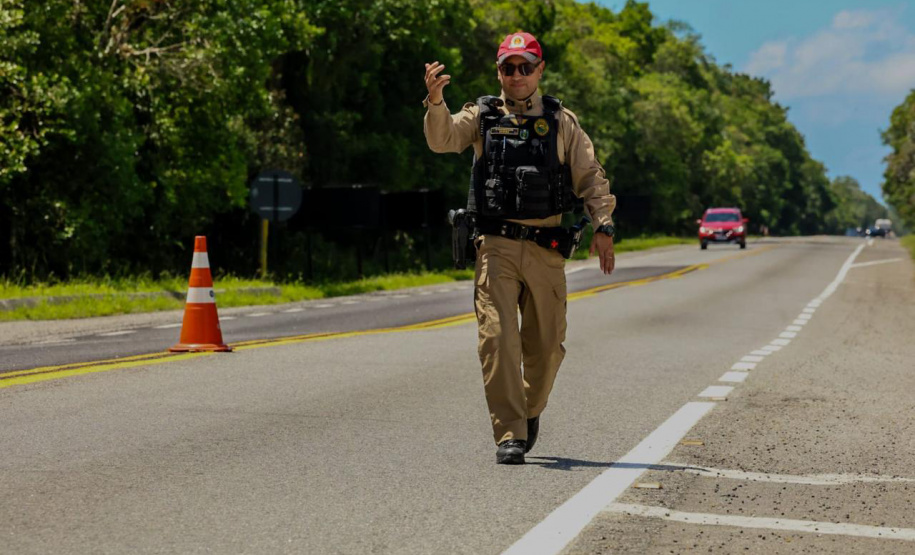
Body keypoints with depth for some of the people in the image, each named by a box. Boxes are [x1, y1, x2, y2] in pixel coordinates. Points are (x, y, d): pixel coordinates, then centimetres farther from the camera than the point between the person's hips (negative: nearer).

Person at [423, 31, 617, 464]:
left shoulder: (561, 121, 11)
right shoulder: (483, 116, 10)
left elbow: (590, 177, 9)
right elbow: (443, 139, -7)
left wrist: (603, 226, -4)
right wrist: (435, 101, -26)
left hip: (546, 249, 1)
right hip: (496, 245, -1)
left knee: (546, 345, 6)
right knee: (497, 339, -12)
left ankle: (531, 411, 33)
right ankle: (509, 435, -8)